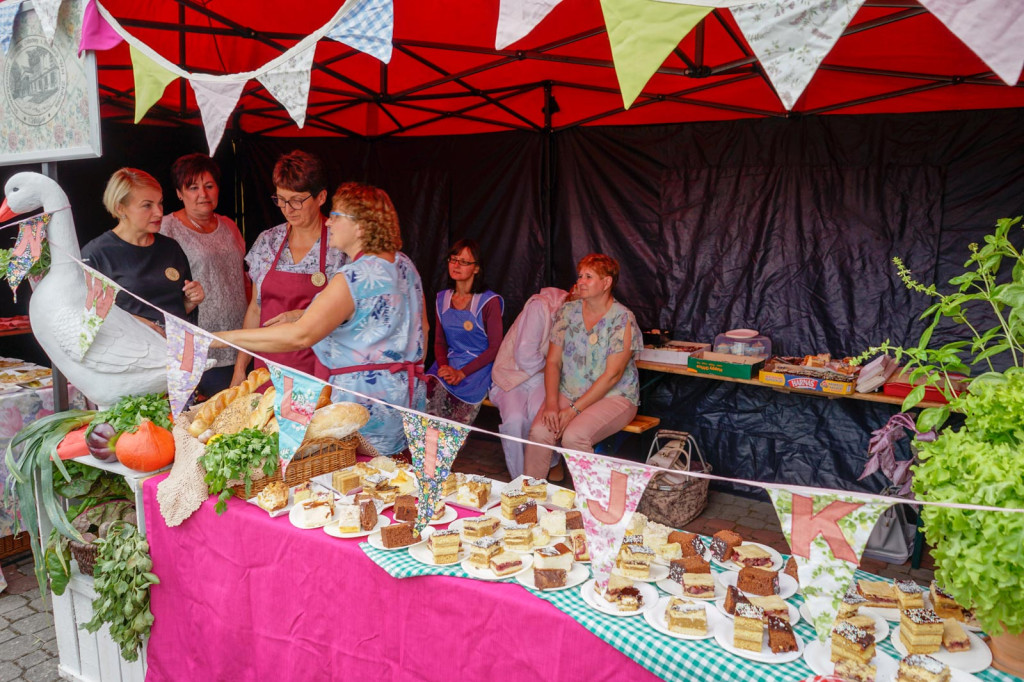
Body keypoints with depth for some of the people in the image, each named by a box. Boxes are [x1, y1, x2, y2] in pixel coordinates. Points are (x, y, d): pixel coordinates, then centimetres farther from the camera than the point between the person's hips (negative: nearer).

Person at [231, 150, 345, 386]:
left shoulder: (339, 245, -7)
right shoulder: (267, 241, 7)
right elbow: (255, 309, 12)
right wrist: (240, 368, 9)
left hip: (318, 373, -4)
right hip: (268, 369, 4)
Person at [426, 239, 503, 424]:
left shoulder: (489, 301, -4)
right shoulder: (443, 298, 13)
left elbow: (495, 347, -5)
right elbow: (439, 342, 15)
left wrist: (462, 373, -15)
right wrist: (444, 367, -8)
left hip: (478, 368, -4)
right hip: (448, 364, 4)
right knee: (423, 393, -27)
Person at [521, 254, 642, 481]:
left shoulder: (623, 319, -10)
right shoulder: (568, 312, 5)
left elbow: (612, 375, -14)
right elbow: (553, 361, 3)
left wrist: (574, 409, -17)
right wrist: (551, 403, -12)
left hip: (614, 397, -4)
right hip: (567, 393, 4)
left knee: (573, 437, -30)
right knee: (538, 432, -23)